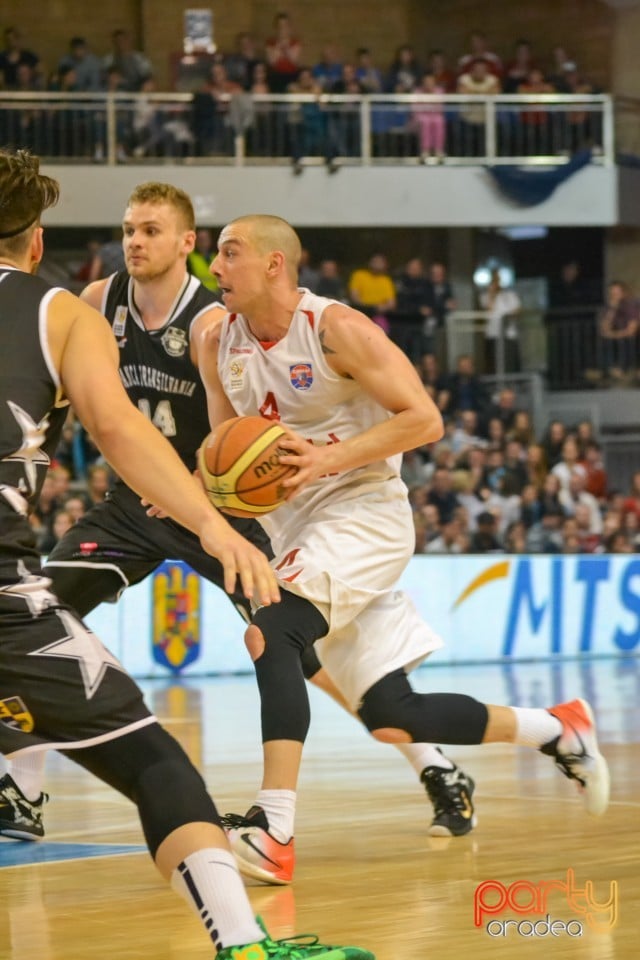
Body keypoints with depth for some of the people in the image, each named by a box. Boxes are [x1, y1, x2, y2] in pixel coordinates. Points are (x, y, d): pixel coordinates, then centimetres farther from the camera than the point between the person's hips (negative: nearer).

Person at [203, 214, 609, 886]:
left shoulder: (336, 328, -14)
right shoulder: (220, 346, 6)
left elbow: (424, 420, -16)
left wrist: (329, 458, -25)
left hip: (364, 511, -7)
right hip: (300, 529, 7)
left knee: (270, 632, -30)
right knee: (392, 721, 5)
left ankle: (274, 830, -31)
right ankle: (555, 729, 25)